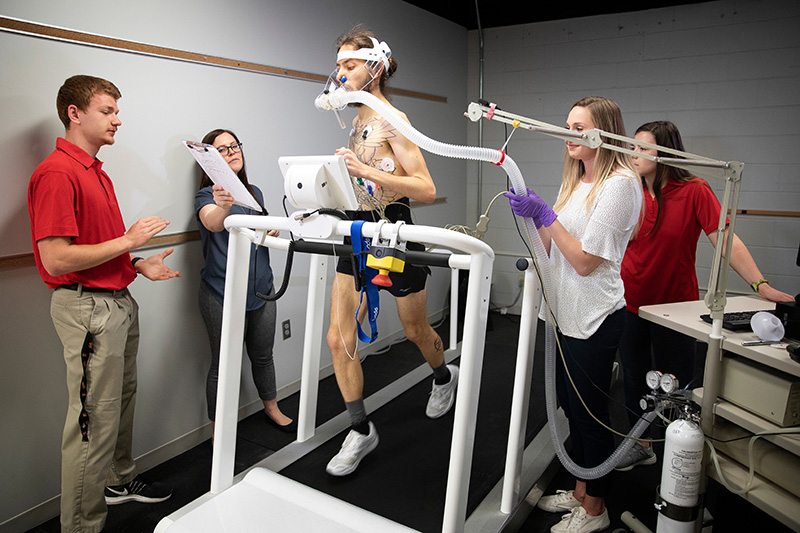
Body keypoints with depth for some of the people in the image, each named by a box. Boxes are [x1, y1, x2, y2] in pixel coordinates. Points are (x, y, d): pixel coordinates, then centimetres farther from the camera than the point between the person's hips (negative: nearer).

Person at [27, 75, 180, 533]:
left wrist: (139, 265, 9)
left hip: (119, 301, 10)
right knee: (95, 420, -1)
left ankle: (120, 480, 41)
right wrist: (128, 241, -18)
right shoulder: (56, 173, -17)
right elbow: (56, 259, -23)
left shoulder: (96, 172, 15)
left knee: (123, 400, 22)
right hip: (88, 308, -10)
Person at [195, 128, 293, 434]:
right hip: (223, 295, -5)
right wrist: (223, 206, -54)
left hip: (261, 291, 6)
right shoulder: (207, 196, -8)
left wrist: (273, 231, 0)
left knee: (263, 355, 19)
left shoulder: (255, 193, 12)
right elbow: (213, 224, -31)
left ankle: (272, 408, 40)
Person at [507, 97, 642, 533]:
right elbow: (555, 248, 10)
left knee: (591, 414, 6)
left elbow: (585, 261, -19)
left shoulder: (620, 183, -14)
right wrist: (533, 215, -4)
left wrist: (546, 215, -18)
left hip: (596, 319, -8)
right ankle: (580, 492, 37)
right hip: (567, 314, 9)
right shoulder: (577, 181, 13)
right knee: (572, 407, 18)